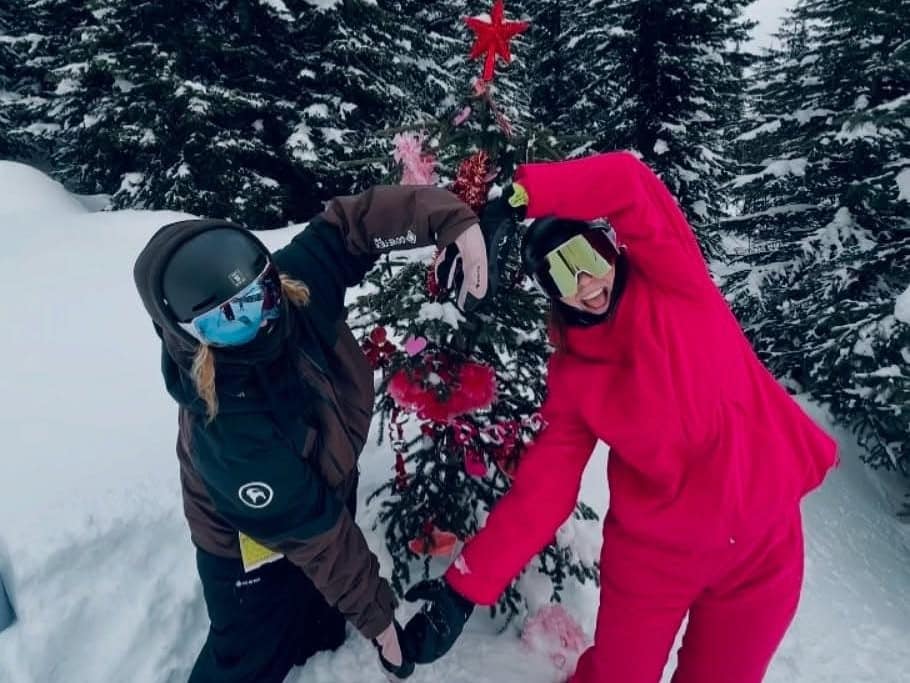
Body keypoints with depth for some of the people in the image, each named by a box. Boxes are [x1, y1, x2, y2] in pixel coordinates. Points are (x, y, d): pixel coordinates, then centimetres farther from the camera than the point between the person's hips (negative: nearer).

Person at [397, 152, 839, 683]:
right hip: (653, 550, 1)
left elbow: (626, 180, -29)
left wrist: (521, 192, -22)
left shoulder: (675, 284, -13)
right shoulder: (571, 373, -8)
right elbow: (542, 489, -11)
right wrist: (467, 584, -16)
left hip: (763, 534, 0)